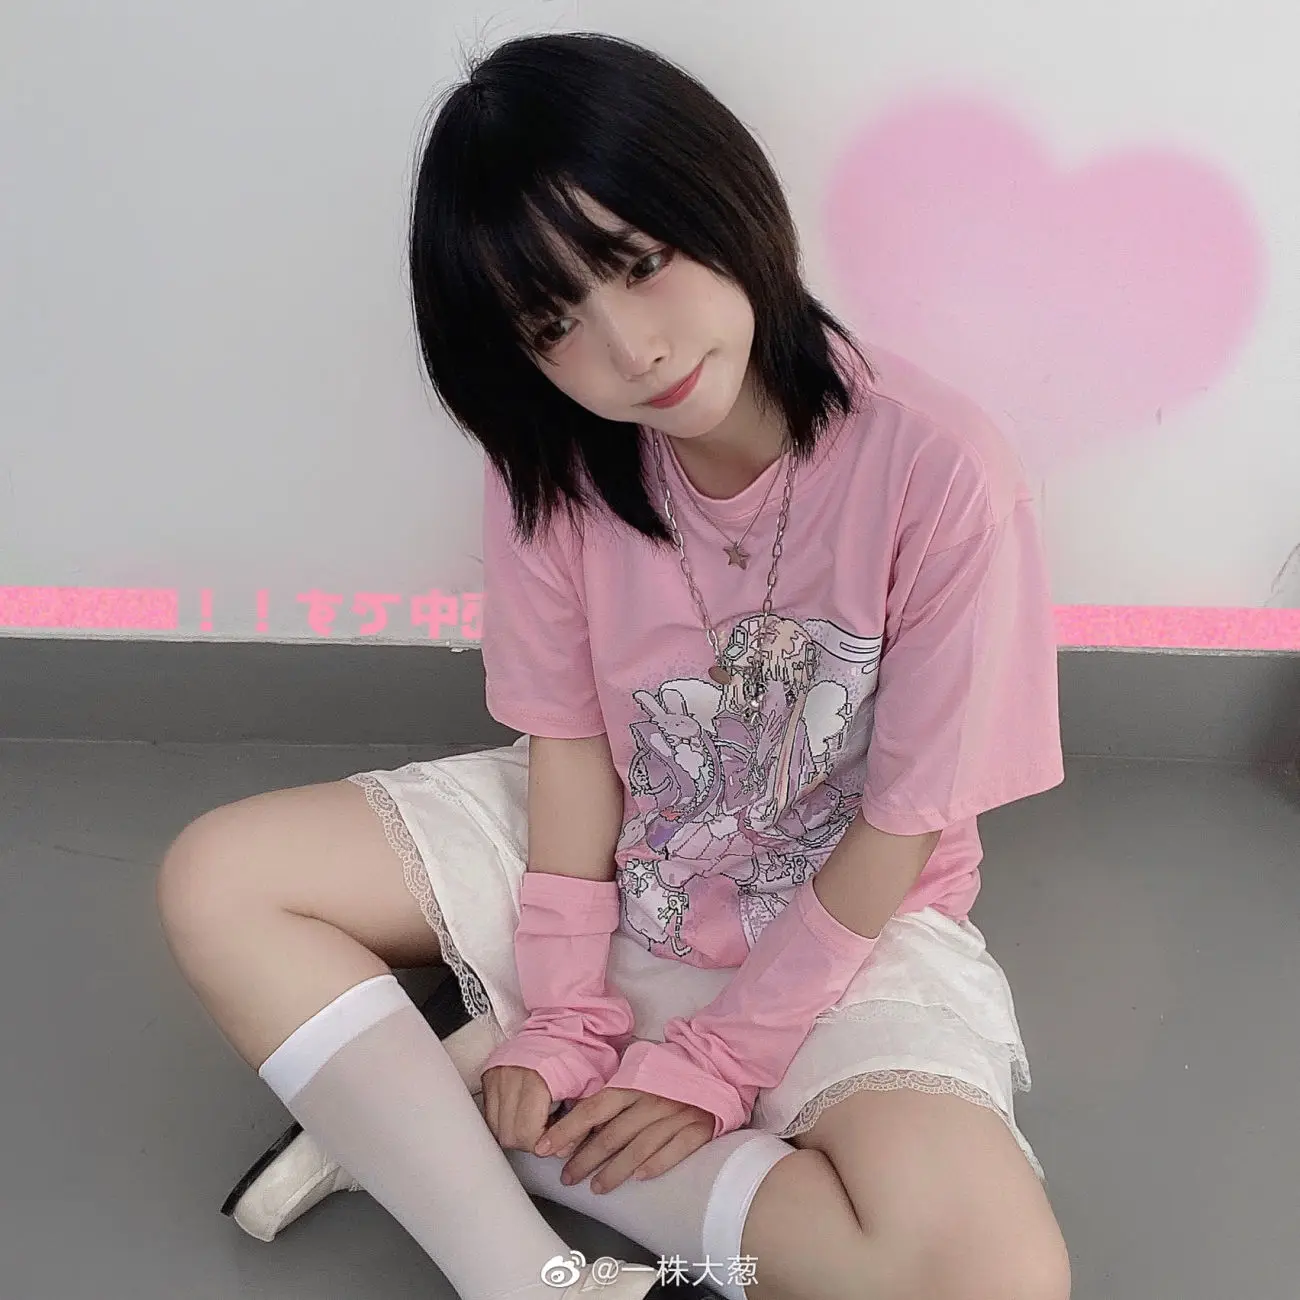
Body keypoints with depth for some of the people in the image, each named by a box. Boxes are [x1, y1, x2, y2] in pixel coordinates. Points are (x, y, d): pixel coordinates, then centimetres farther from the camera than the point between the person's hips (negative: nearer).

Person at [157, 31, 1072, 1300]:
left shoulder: (938, 470, -25)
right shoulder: (552, 458, -13)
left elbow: (896, 838, -18)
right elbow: (570, 741, -8)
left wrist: (712, 1064, -15)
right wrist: (565, 1019, -14)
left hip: (843, 922, -2)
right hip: (596, 853, 3)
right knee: (216, 881, -10)